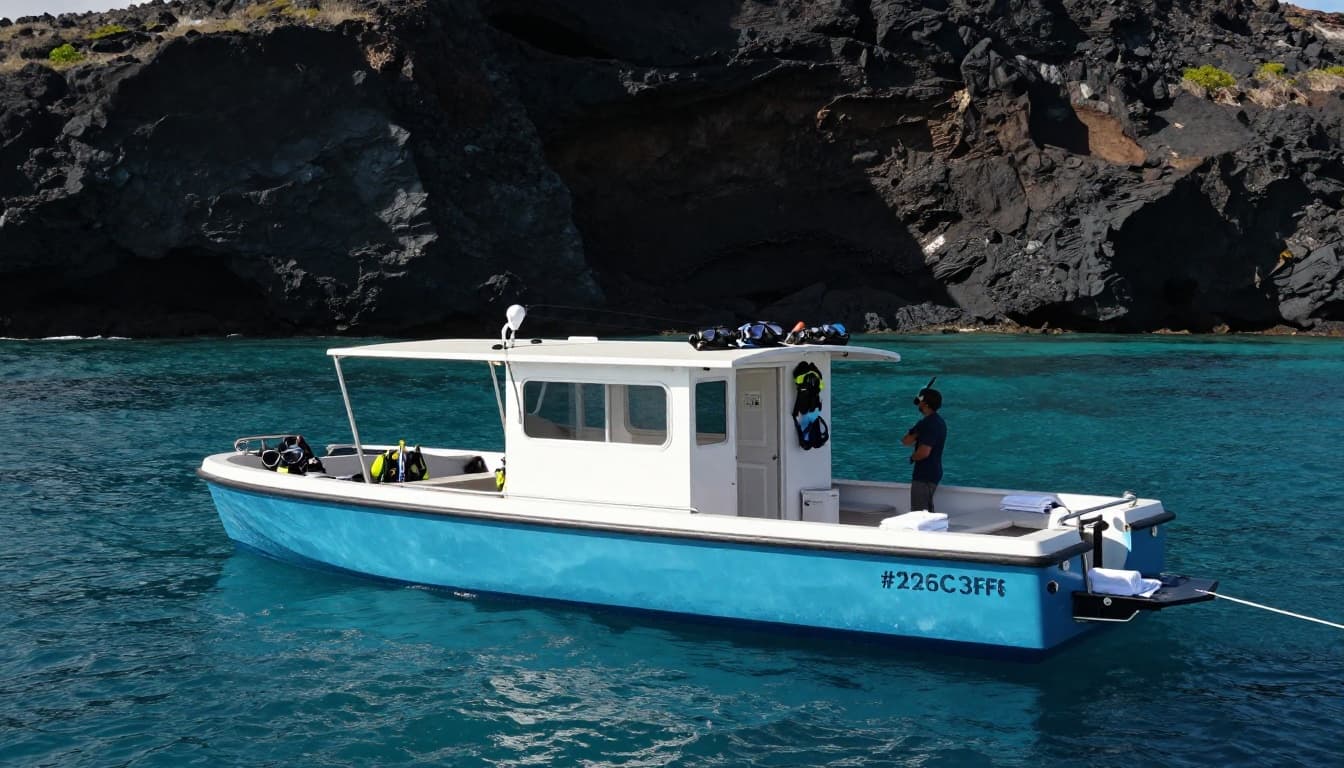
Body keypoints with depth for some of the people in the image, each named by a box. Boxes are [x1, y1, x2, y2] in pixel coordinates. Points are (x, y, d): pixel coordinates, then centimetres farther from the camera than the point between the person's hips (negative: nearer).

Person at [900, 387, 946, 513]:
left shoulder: (930, 424, -20)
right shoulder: (935, 421, 13)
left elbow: (924, 452, -29)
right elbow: (905, 441, 10)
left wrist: (912, 457, -9)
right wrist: (915, 436, -10)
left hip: (925, 476, -10)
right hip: (931, 474, 10)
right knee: (927, 511, 18)